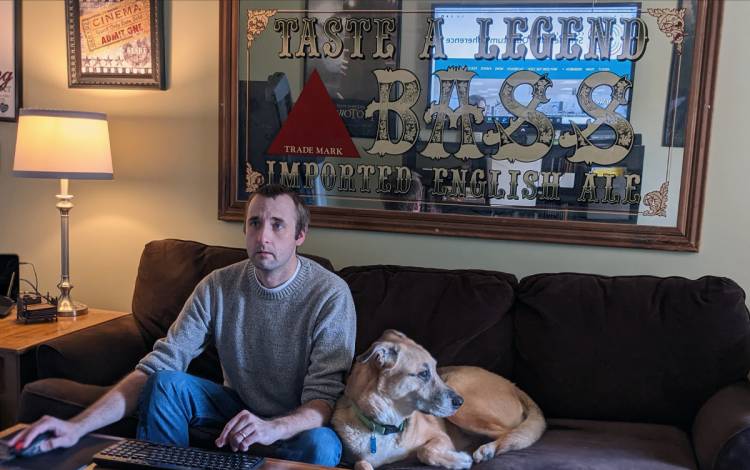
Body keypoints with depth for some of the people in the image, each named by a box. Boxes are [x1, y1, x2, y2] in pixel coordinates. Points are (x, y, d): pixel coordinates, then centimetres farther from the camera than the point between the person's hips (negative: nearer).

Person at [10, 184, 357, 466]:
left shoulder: (330, 294, -20)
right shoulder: (218, 287, -10)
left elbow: (325, 397, -23)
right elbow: (157, 366, -17)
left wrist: (274, 427, -46)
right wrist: (79, 426, -31)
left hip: (299, 420, -3)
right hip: (238, 405, 3)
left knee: (320, 444, -36)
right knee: (165, 384, -21)